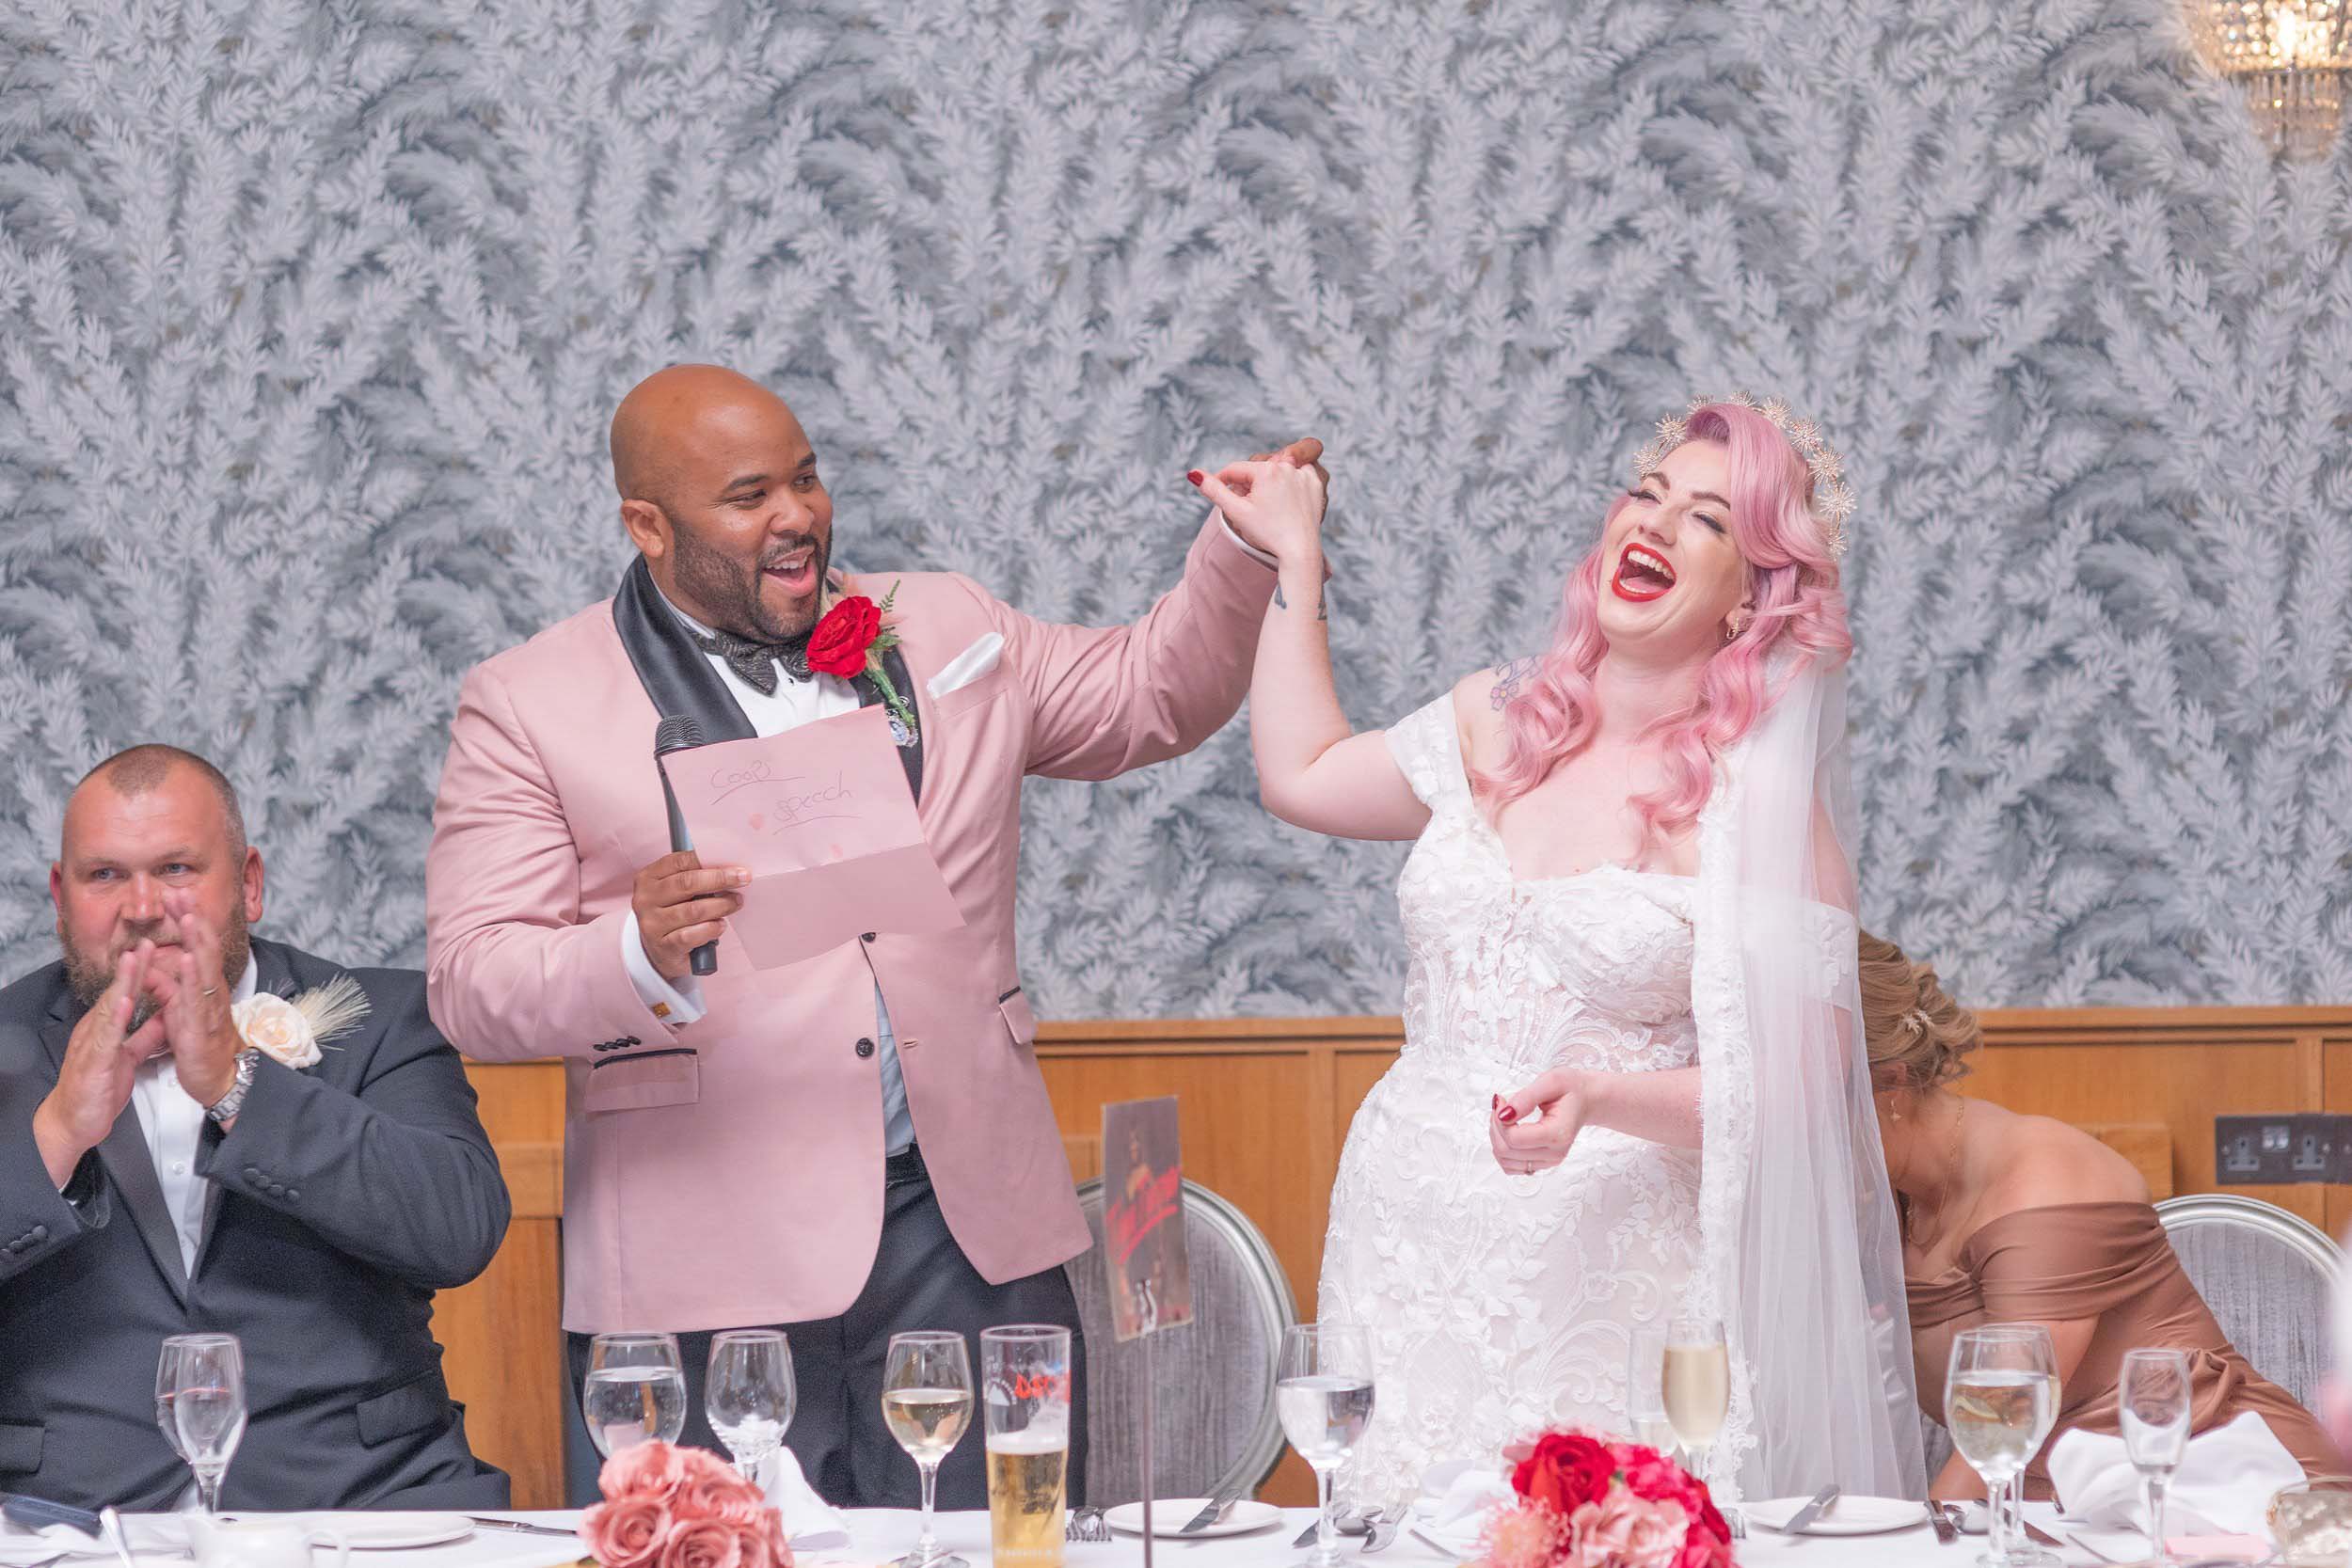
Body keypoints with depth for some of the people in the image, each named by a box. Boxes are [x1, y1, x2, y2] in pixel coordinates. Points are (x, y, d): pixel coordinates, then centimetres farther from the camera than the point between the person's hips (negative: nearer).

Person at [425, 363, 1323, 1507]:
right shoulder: (527, 705, 3)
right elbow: (471, 985, -5)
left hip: (967, 1238, 3)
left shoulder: (943, 629, 15)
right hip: (709, 1272, -3)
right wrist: (637, 951, -24)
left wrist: (1249, 548, 12)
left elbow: (1155, 694, 28)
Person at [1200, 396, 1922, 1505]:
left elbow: (1790, 1088, -10)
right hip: (1412, 1257, 4)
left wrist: (1599, 1101, -24)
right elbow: (1303, 775, 27)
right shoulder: (1497, 722, 9)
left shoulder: (1764, 805, -7)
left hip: (1610, 1290, -4)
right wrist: (1293, 558, 28)